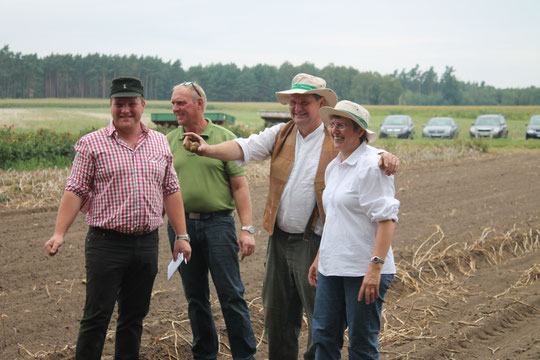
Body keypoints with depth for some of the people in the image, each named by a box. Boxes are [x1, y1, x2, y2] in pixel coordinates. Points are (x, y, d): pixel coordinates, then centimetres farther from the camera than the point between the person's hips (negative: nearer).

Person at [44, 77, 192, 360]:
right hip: (106, 243, -4)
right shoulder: (91, 144, -2)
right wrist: (59, 233, -13)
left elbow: (171, 191, 13)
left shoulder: (160, 143, 10)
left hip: (147, 243, 4)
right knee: (97, 317, -2)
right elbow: (76, 191, -4)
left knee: (134, 316, 11)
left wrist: (181, 235, 10)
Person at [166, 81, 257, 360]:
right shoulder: (168, 142, 10)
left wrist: (247, 228, -8)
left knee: (231, 295, -4)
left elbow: (240, 185, -2)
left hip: (218, 224, -3)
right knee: (195, 298, 10)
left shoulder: (225, 138, 1)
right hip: (181, 224, 3)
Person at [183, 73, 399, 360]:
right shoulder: (280, 135, 6)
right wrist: (209, 149, -22)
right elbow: (245, 148, -4)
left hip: (314, 242, -5)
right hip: (279, 239, 5)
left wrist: (386, 157, -32)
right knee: (277, 316, 15)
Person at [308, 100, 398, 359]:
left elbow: (387, 219, -18)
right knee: (323, 336, 8)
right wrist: (319, 259, 23)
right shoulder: (333, 167, 15)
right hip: (332, 267, 8)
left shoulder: (372, 165, -12)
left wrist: (375, 266, -25)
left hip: (364, 270, -8)